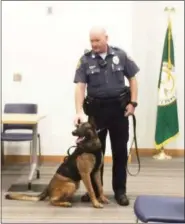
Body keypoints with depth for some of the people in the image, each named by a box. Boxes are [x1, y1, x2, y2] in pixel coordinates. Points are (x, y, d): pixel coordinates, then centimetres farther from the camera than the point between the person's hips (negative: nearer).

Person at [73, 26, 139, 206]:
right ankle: (94, 190, 22)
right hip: (97, 109, 0)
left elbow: (132, 78, 6)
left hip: (119, 107, 0)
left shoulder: (120, 55, 0)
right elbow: (80, 86, -8)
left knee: (120, 150, 6)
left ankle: (120, 190, 18)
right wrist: (79, 111, -19)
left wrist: (133, 102, -2)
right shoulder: (85, 60, -2)